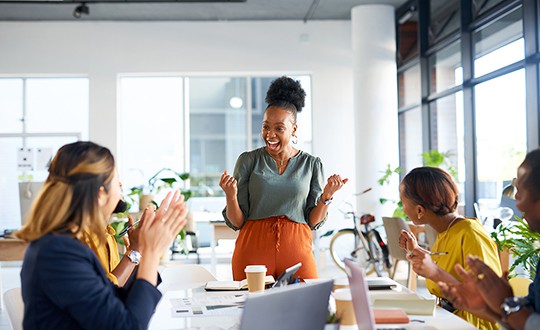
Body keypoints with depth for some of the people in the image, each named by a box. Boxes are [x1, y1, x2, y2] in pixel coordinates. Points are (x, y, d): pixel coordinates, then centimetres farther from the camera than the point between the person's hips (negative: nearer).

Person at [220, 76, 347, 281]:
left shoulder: (311, 164, 6)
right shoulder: (248, 161, 3)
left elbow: (313, 221, 6)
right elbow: (236, 222, 3)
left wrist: (327, 196, -10)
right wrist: (231, 196, -15)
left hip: (296, 250, 1)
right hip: (253, 248, 0)